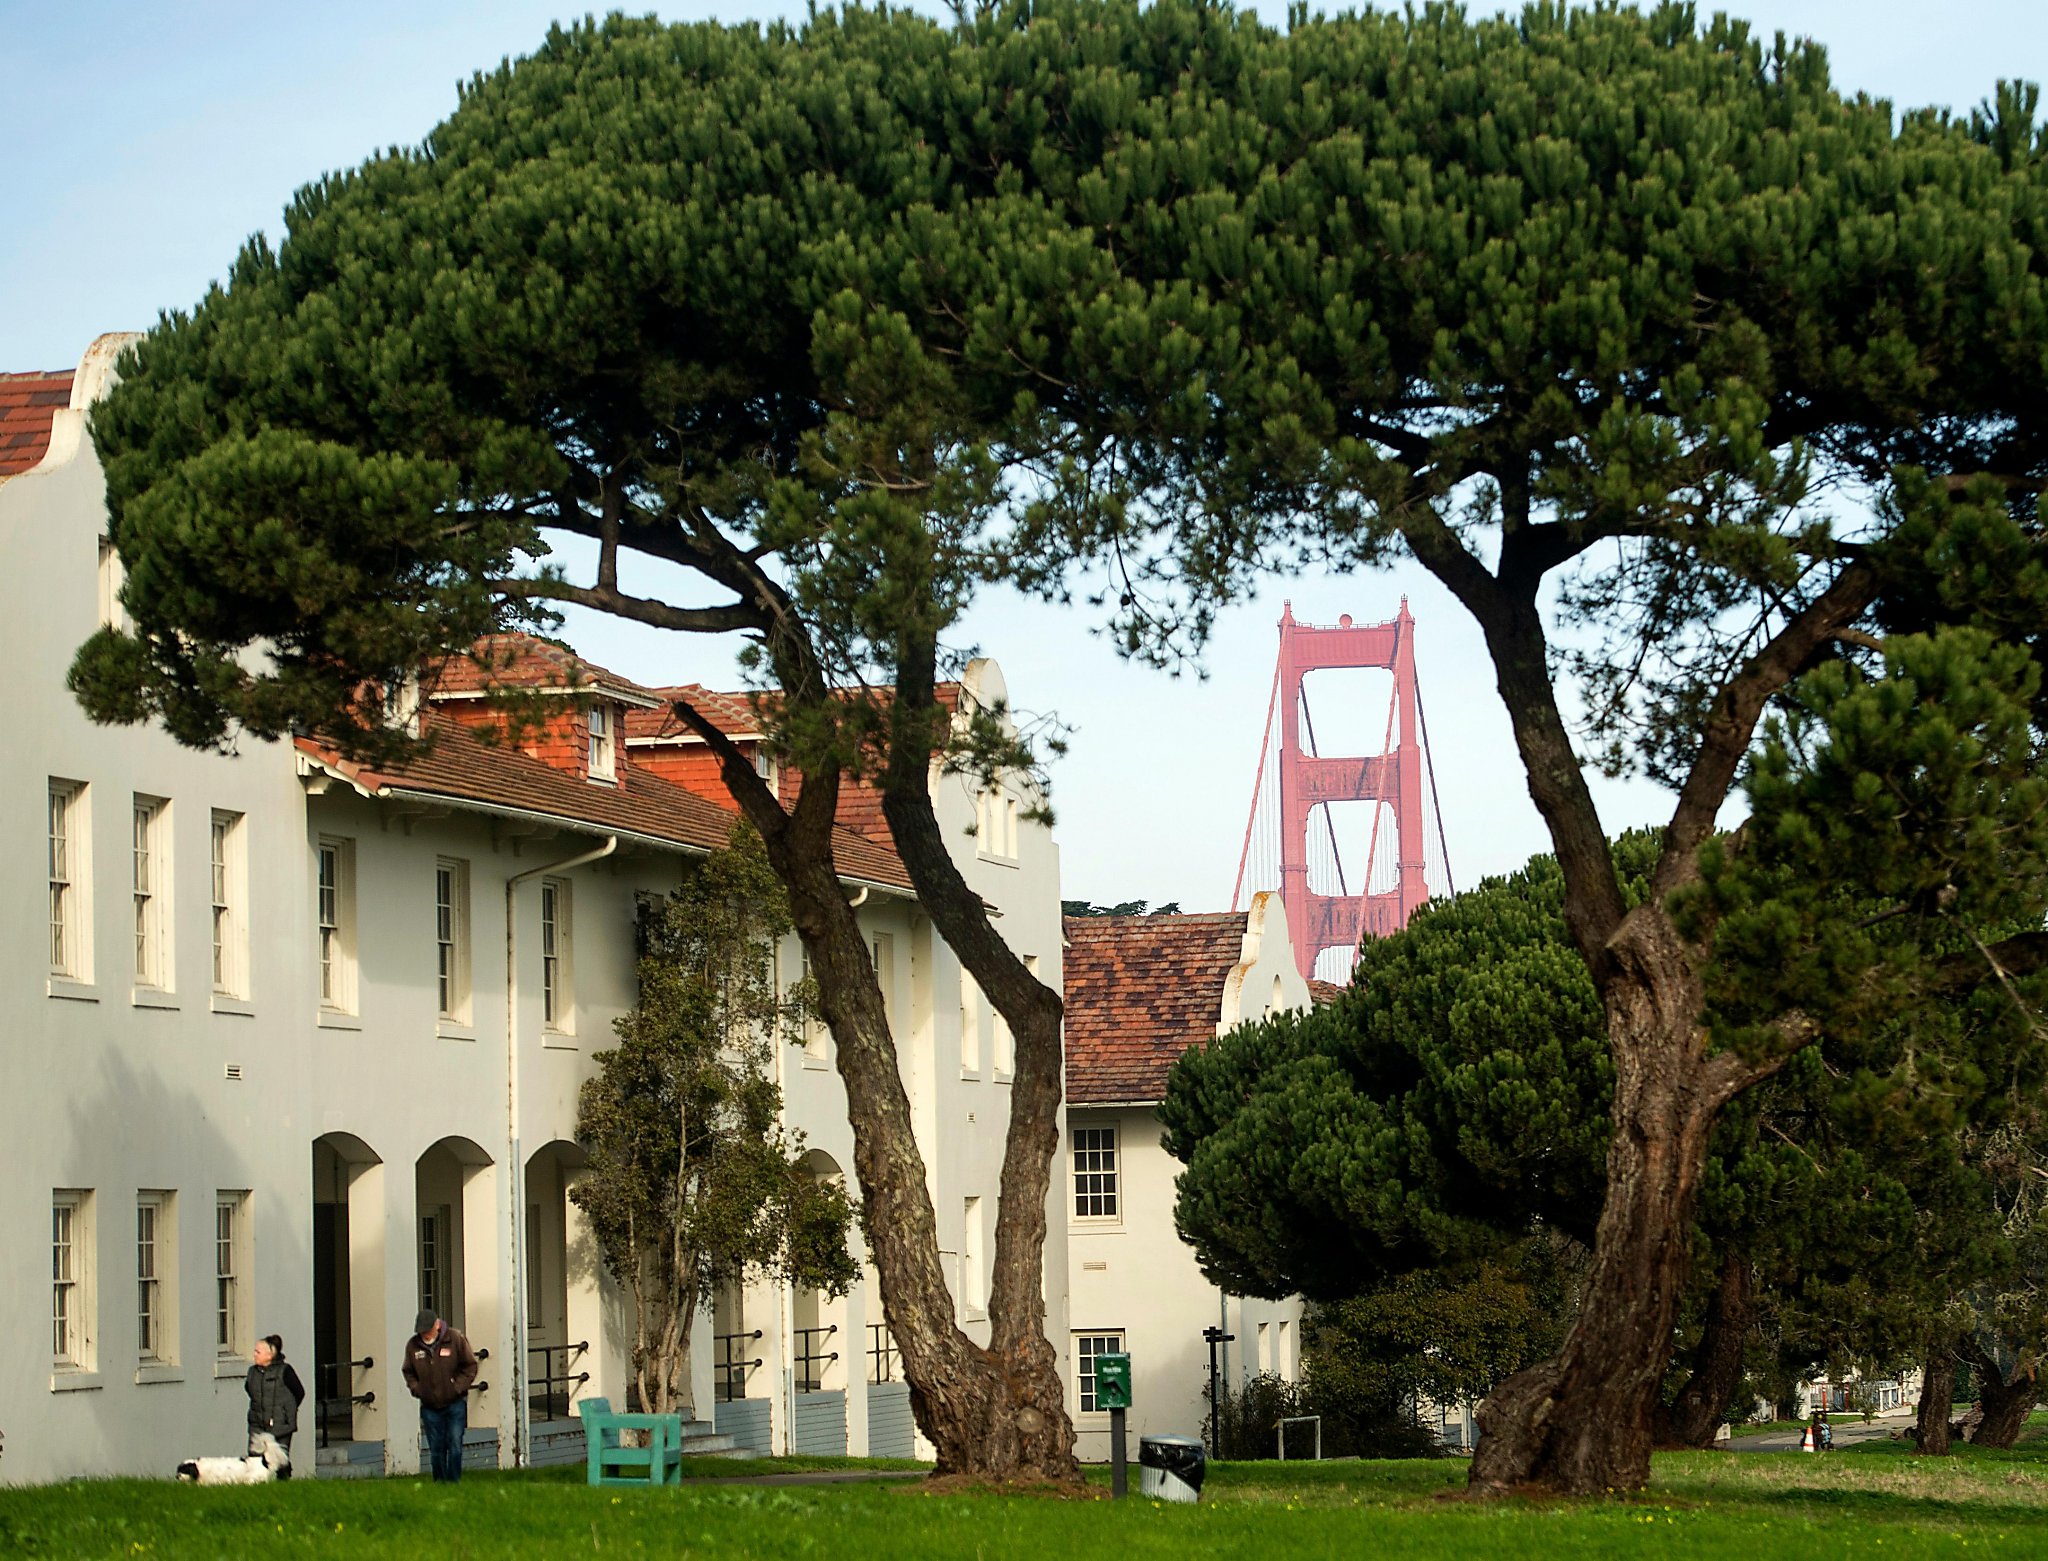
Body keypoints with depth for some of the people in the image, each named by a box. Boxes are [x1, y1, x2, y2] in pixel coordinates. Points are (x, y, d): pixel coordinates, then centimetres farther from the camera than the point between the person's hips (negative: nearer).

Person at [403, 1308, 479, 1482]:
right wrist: (416, 1388, -2)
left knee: (455, 1446, -6)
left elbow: (470, 1366, -1)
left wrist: (458, 1387, -10)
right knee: (436, 1450, 6)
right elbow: (409, 1372, 14)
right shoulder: (413, 1345, -1)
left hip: (454, 1403, -2)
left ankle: (453, 1482, 3)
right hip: (430, 1407, 2)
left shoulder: (455, 1340, -8)